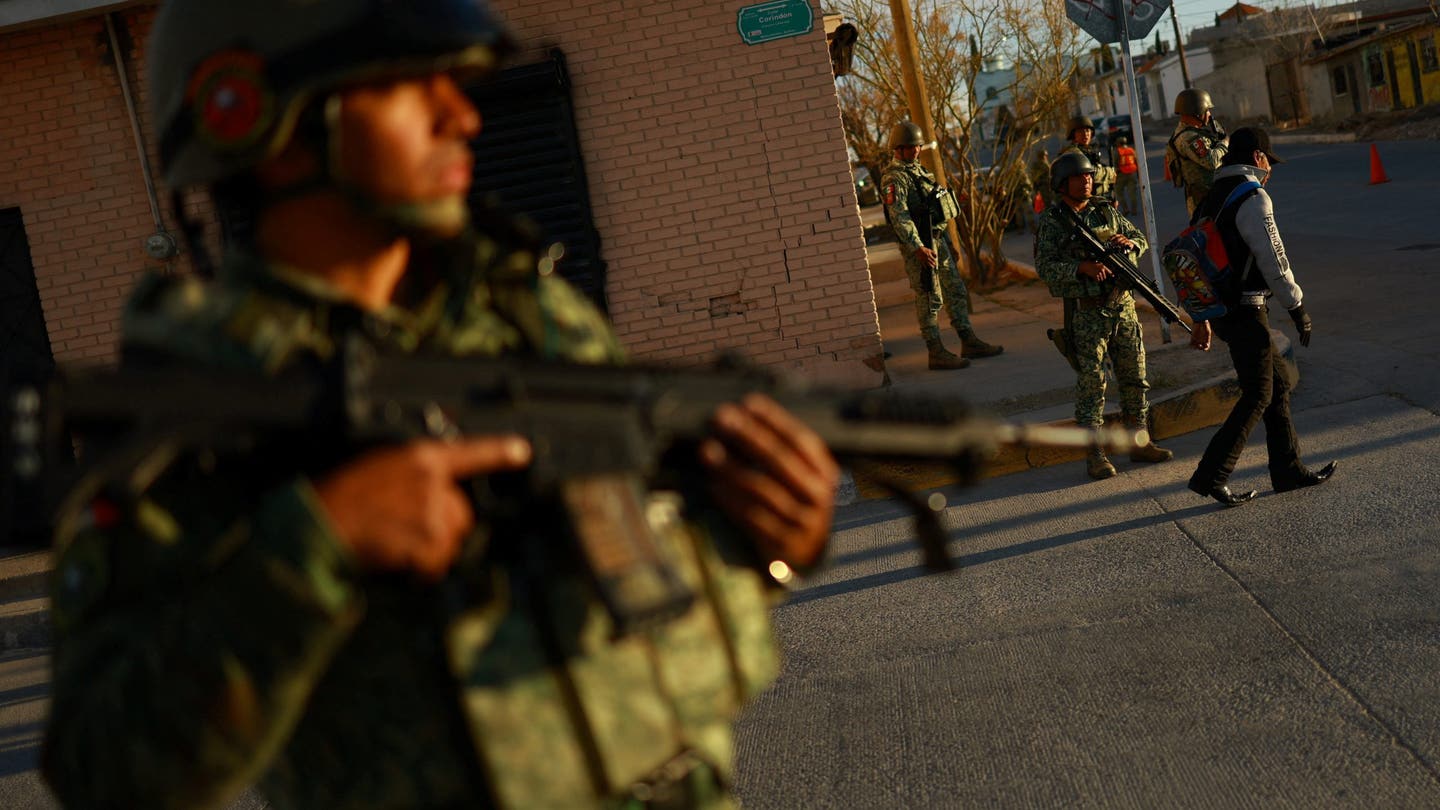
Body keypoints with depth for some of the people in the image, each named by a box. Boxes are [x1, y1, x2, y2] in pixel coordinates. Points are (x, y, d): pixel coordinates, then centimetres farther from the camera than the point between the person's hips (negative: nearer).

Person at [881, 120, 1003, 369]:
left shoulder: (917, 170, 17)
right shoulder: (894, 179, -14)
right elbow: (899, 217, -23)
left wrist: (947, 242, 22)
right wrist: (918, 248, -30)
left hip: (938, 239, 10)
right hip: (919, 245, -10)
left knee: (956, 291, 13)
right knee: (929, 299, -5)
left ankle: (969, 342, 21)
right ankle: (936, 353, 0)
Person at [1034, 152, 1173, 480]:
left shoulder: (1107, 211, 10)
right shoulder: (1052, 221, -6)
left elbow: (1140, 238, 17)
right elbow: (1046, 267, -14)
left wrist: (1128, 242, -7)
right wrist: (1082, 267, -26)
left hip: (1123, 305, 6)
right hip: (1086, 312, -5)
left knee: (1135, 377, 10)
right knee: (1091, 384, -3)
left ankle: (1139, 442, 22)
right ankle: (1095, 455, 2)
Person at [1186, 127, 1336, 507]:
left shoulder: (1211, 198, 15)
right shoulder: (1252, 198, -14)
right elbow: (1274, 261, -17)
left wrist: (1202, 319, 23)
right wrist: (1298, 308, -8)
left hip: (1222, 309, 9)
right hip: (1247, 311, -9)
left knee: (1279, 382, 16)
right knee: (1258, 396, -3)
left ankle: (1288, 469, 20)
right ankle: (1210, 475, -5)